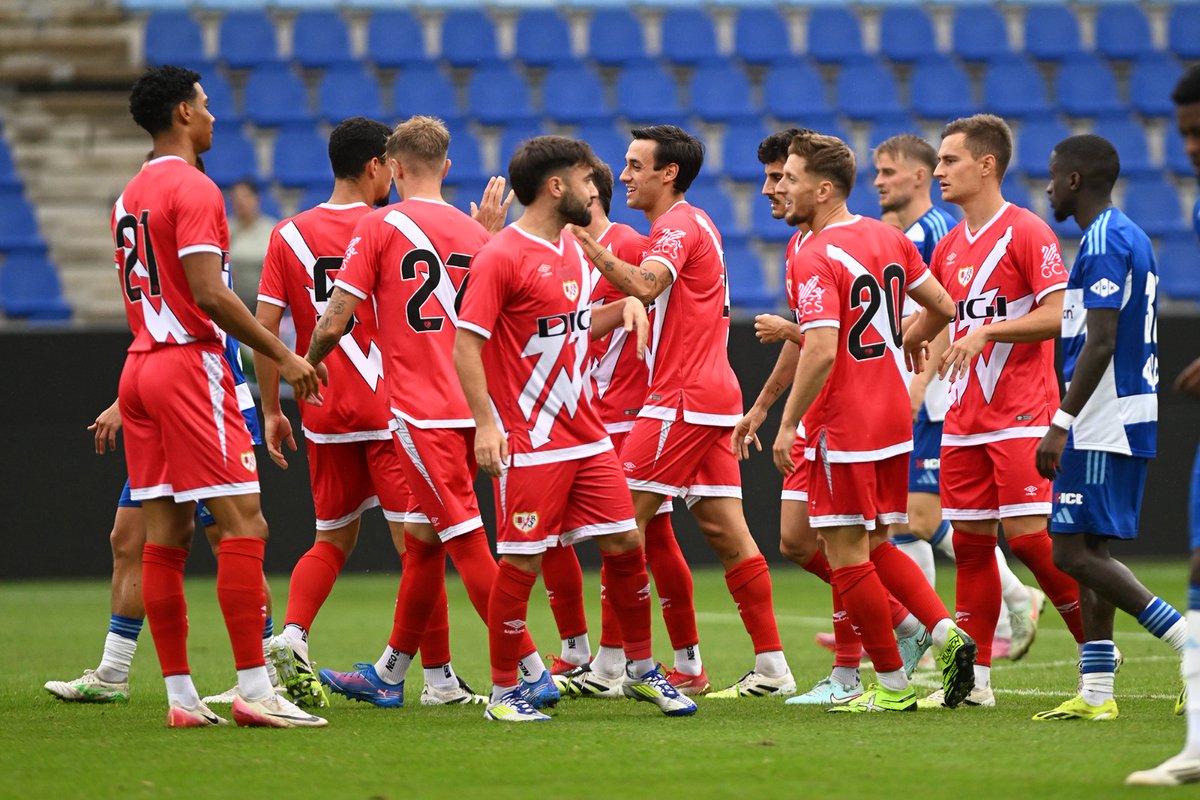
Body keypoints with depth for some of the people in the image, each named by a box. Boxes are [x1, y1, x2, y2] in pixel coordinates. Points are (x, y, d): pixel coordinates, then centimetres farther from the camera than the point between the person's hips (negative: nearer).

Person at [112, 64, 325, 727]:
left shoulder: (130, 196, 17)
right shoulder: (193, 189, -11)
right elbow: (208, 293, -20)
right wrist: (282, 355, -15)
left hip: (140, 367, 9)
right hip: (190, 365, -9)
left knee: (164, 535, 6)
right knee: (242, 524, -9)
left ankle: (180, 695, 6)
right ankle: (253, 689, -14)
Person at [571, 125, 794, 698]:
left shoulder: (678, 226, -11)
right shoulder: (693, 224, 20)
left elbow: (645, 286, -32)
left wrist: (592, 249, -47)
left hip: (682, 400, -10)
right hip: (713, 393, 10)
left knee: (625, 521, -9)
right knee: (724, 530, 7)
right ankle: (771, 666, 4)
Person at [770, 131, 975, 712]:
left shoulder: (814, 258, -17)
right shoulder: (887, 238, 7)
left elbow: (821, 352, -26)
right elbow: (943, 308, 13)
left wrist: (787, 424, -18)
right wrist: (908, 341, 33)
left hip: (842, 427, -8)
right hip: (892, 420, 8)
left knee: (847, 556, 1)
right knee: (875, 547, 18)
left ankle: (892, 685, 5)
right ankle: (946, 635, 2)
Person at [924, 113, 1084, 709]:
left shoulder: (1027, 233, -9)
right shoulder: (949, 245, 15)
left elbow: (1058, 315, -16)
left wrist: (985, 331, -21)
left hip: (1020, 416, -7)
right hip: (963, 420, 7)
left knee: (1027, 536, -12)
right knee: (970, 543, 5)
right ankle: (975, 678, 9)